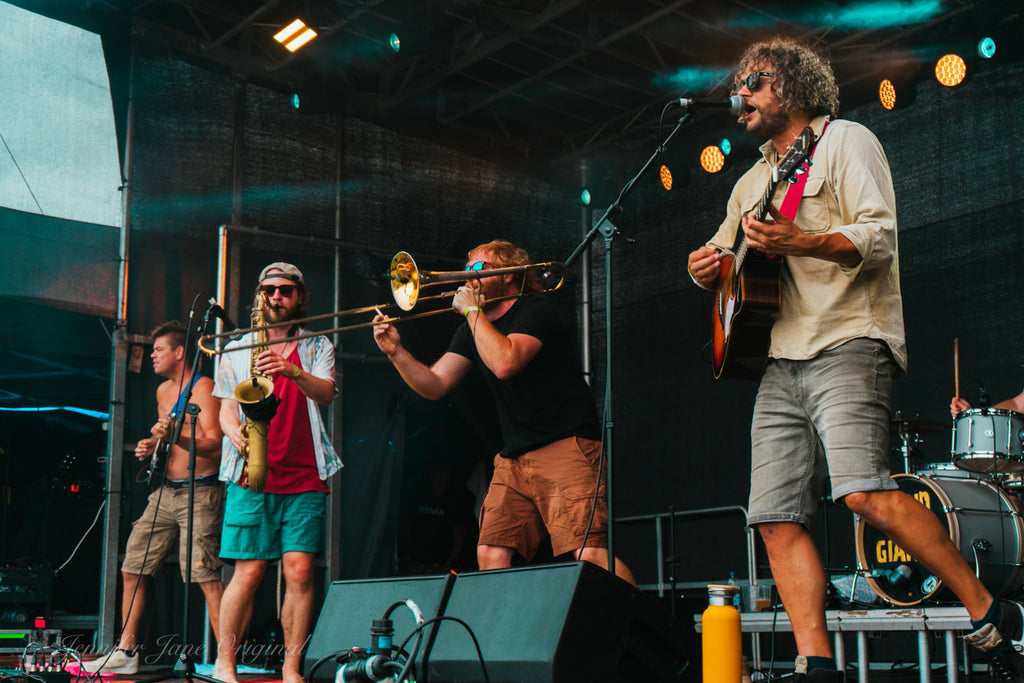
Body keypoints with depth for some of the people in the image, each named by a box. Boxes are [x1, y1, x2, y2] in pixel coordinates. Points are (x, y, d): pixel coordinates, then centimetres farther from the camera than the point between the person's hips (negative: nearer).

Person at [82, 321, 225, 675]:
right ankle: (126, 652, 19)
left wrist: (176, 437, -30)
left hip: (199, 492, -9)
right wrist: (151, 447, 9)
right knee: (132, 568, 8)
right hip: (165, 490, 9)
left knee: (205, 575, -16)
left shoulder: (202, 387, -9)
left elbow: (215, 445, -17)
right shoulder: (163, 391, 17)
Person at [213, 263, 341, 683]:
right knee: (248, 572, -6)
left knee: (300, 571, -6)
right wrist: (237, 435, -12)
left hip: (305, 477, 0)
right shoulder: (237, 349, 16)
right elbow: (226, 409, 11)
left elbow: (326, 394, -5)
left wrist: (292, 371, -24)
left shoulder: (318, 347, 14)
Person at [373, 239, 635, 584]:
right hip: (515, 458, 7)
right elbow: (434, 385, 10)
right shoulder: (473, 329, 16)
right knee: (491, 554, -4)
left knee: (589, 552, -20)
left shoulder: (537, 310, -6)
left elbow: (505, 363, -24)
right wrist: (397, 352, -6)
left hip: (567, 448, -7)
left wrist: (472, 310, -13)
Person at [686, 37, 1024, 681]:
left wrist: (800, 243, -24)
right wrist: (708, 267, 10)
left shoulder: (845, 140, 5)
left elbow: (881, 237, -8)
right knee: (777, 518, -4)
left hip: (846, 343, -7)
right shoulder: (752, 182, 27)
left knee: (863, 491, -24)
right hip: (780, 362, 7)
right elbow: (722, 254, 34)